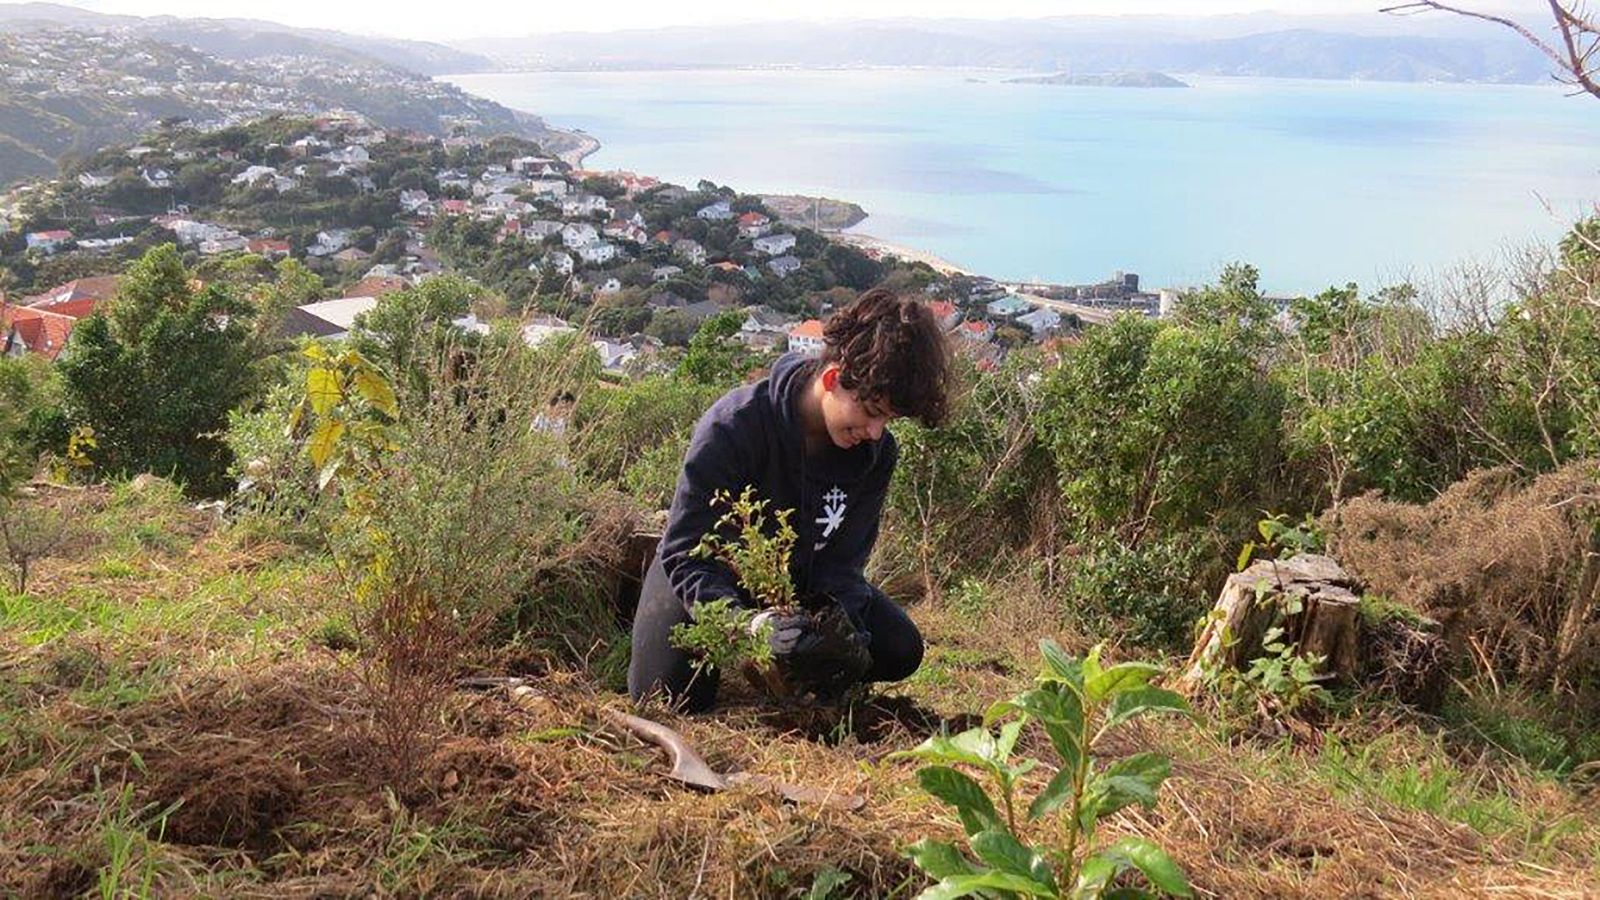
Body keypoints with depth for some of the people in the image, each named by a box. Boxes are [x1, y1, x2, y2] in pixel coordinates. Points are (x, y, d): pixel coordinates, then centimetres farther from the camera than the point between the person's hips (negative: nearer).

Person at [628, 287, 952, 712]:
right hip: (710, 573, -4)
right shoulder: (735, 425, -32)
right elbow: (686, 552, -31)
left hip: (795, 578, 4)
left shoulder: (877, 452, -17)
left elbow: (841, 560, -13)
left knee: (899, 651, -10)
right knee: (672, 690, -24)